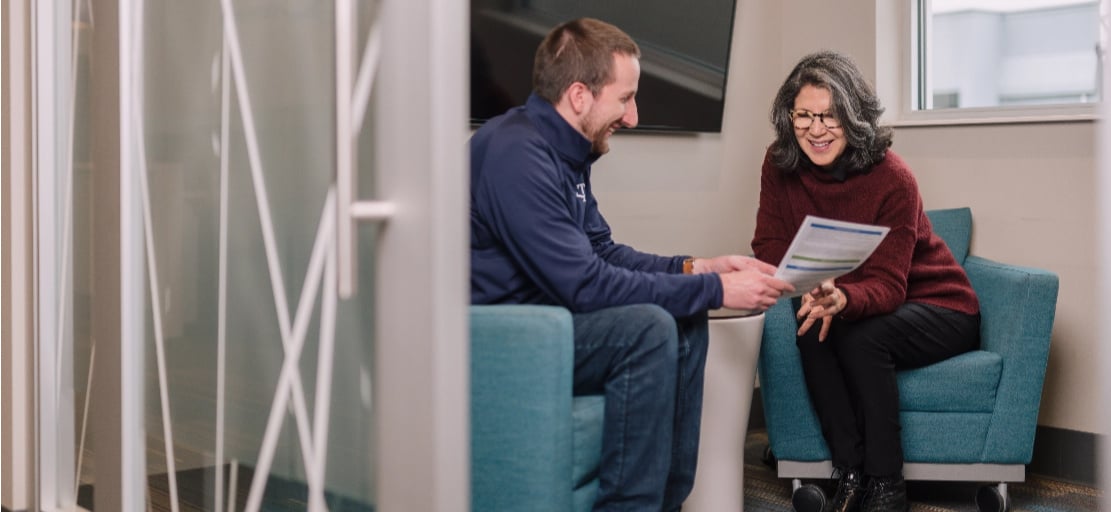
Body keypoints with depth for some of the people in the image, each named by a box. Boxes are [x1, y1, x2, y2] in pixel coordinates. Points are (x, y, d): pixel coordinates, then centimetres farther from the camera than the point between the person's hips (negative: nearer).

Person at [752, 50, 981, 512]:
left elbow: (887, 285, -28)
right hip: (854, 310, 4)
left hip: (938, 308, -4)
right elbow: (770, 248, -8)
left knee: (860, 338, -33)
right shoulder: (780, 166, -11)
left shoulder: (892, 179, -24)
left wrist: (842, 299, -51)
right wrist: (811, 289, -30)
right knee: (812, 331, -29)